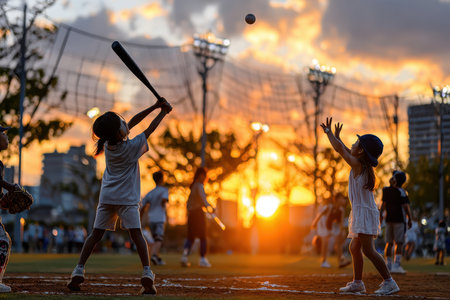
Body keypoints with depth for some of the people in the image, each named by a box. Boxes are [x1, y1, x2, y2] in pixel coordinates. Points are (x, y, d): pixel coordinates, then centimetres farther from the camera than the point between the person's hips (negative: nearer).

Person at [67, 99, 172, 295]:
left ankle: (78, 271, 1)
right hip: (127, 198, -5)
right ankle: (147, 274, -13)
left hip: (106, 197, 5)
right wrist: (163, 112, 13)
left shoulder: (108, 143, 3)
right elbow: (149, 130, 2)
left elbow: (133, 122, 10)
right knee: (136, 233, -5)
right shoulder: (131, 147, -12)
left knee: (96, 234, 6)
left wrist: (154, 107, 11)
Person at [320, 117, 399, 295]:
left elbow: (340, 149, -9)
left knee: (368, 250, -14)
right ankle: (357, 283, 23)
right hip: (361, 213, 10)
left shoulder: (358, 165, -11)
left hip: (365, 212, -10)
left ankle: (389, 282, -16)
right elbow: (346, 151, 30)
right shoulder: (364, 165, 13)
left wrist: (328, 132, 2)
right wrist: (337, 136, 35)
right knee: (354, 248, 16)